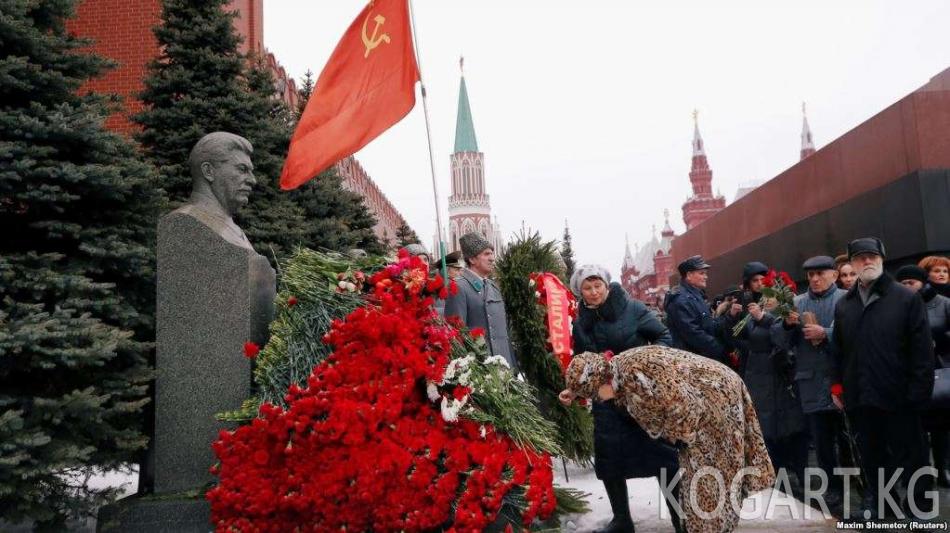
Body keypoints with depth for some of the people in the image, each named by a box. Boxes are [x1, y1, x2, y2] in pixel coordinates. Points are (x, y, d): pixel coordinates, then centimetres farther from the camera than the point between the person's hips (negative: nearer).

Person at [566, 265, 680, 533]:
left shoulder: (632, 308, -7)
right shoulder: (581, 323, 4)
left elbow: (664, 337, -3)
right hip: (607, 398, 3)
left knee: (661, 452, -1)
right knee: (609, 459, 4)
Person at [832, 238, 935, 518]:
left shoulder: (907, 299, -4)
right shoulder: (844, 305, 10)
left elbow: (922, 350, -7)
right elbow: (838, 350, 13)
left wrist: (919, 392, -12)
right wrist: (838, 386, 8)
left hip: (898, 397, -4)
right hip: (859, 398, 4)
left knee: (911, 459, 6)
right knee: (871, 459, 15)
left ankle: (919, 511, 19)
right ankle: (876, 504, 29)